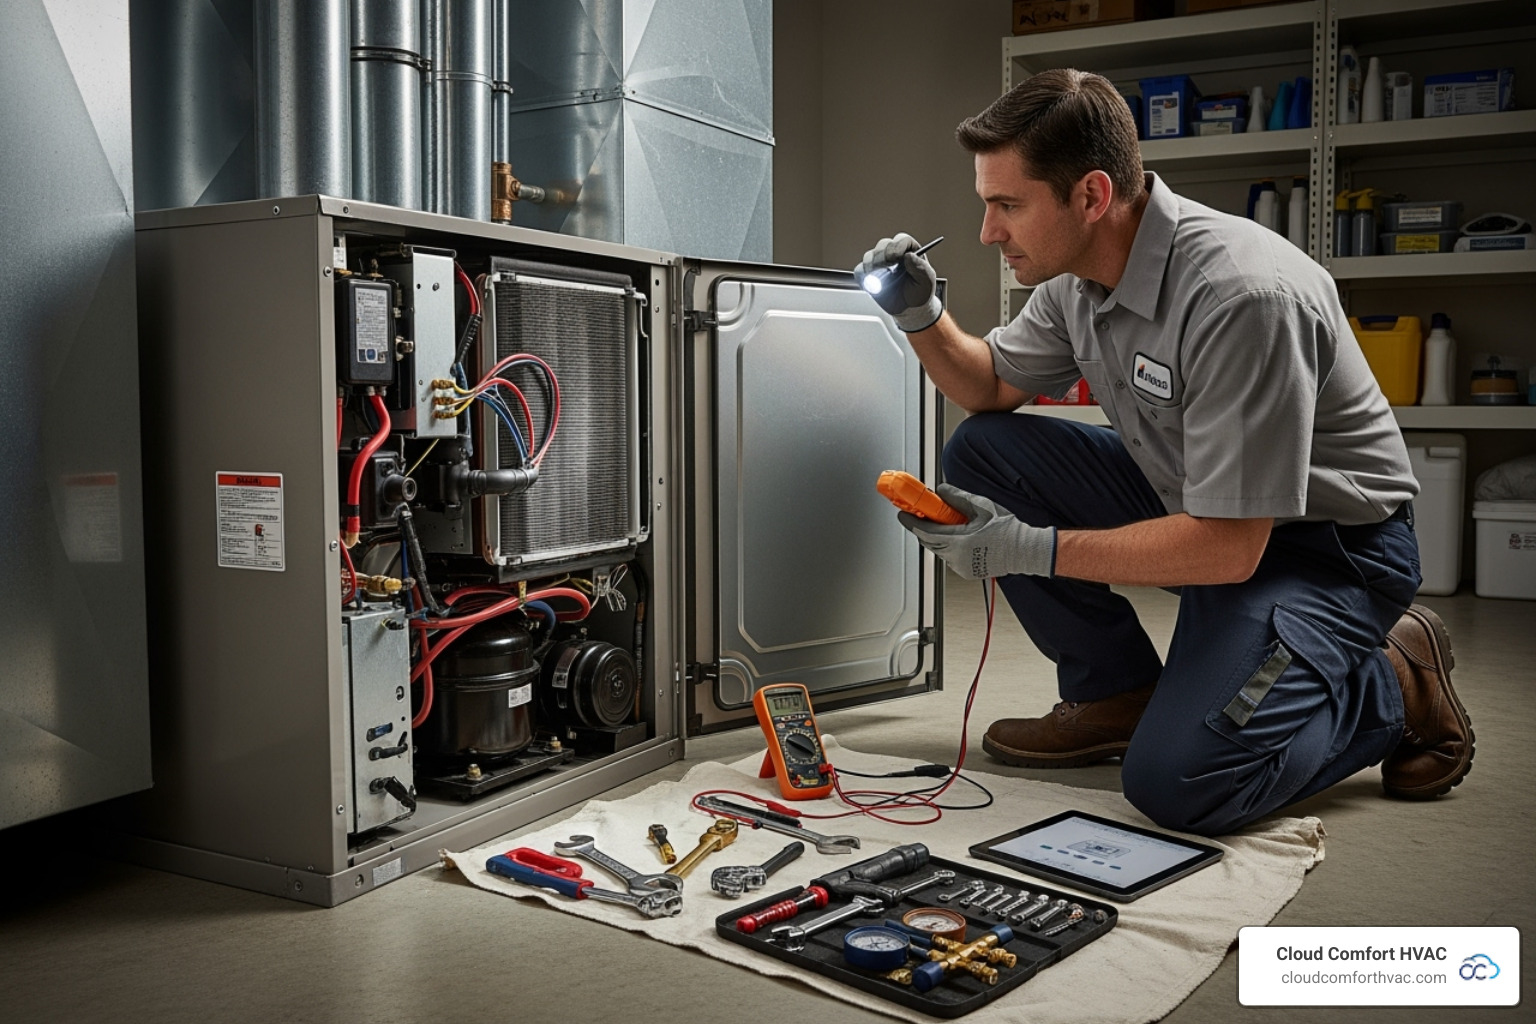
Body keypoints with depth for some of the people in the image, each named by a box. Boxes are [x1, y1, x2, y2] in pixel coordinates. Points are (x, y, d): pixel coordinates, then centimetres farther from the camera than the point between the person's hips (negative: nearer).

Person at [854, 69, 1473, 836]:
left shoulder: (1242, 297, -31)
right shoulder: (1079, 277, -5)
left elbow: (1227, 547, -30)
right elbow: (992, 388, 12)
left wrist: (1031, 549, -28)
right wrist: (921, 317, -7)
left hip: (1328, 544, -8)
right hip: (1194, 504, 8)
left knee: (1177, 783, -25)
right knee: (981, 452, -6)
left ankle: (1391, 684, 3)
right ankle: (1116, 695, 5)